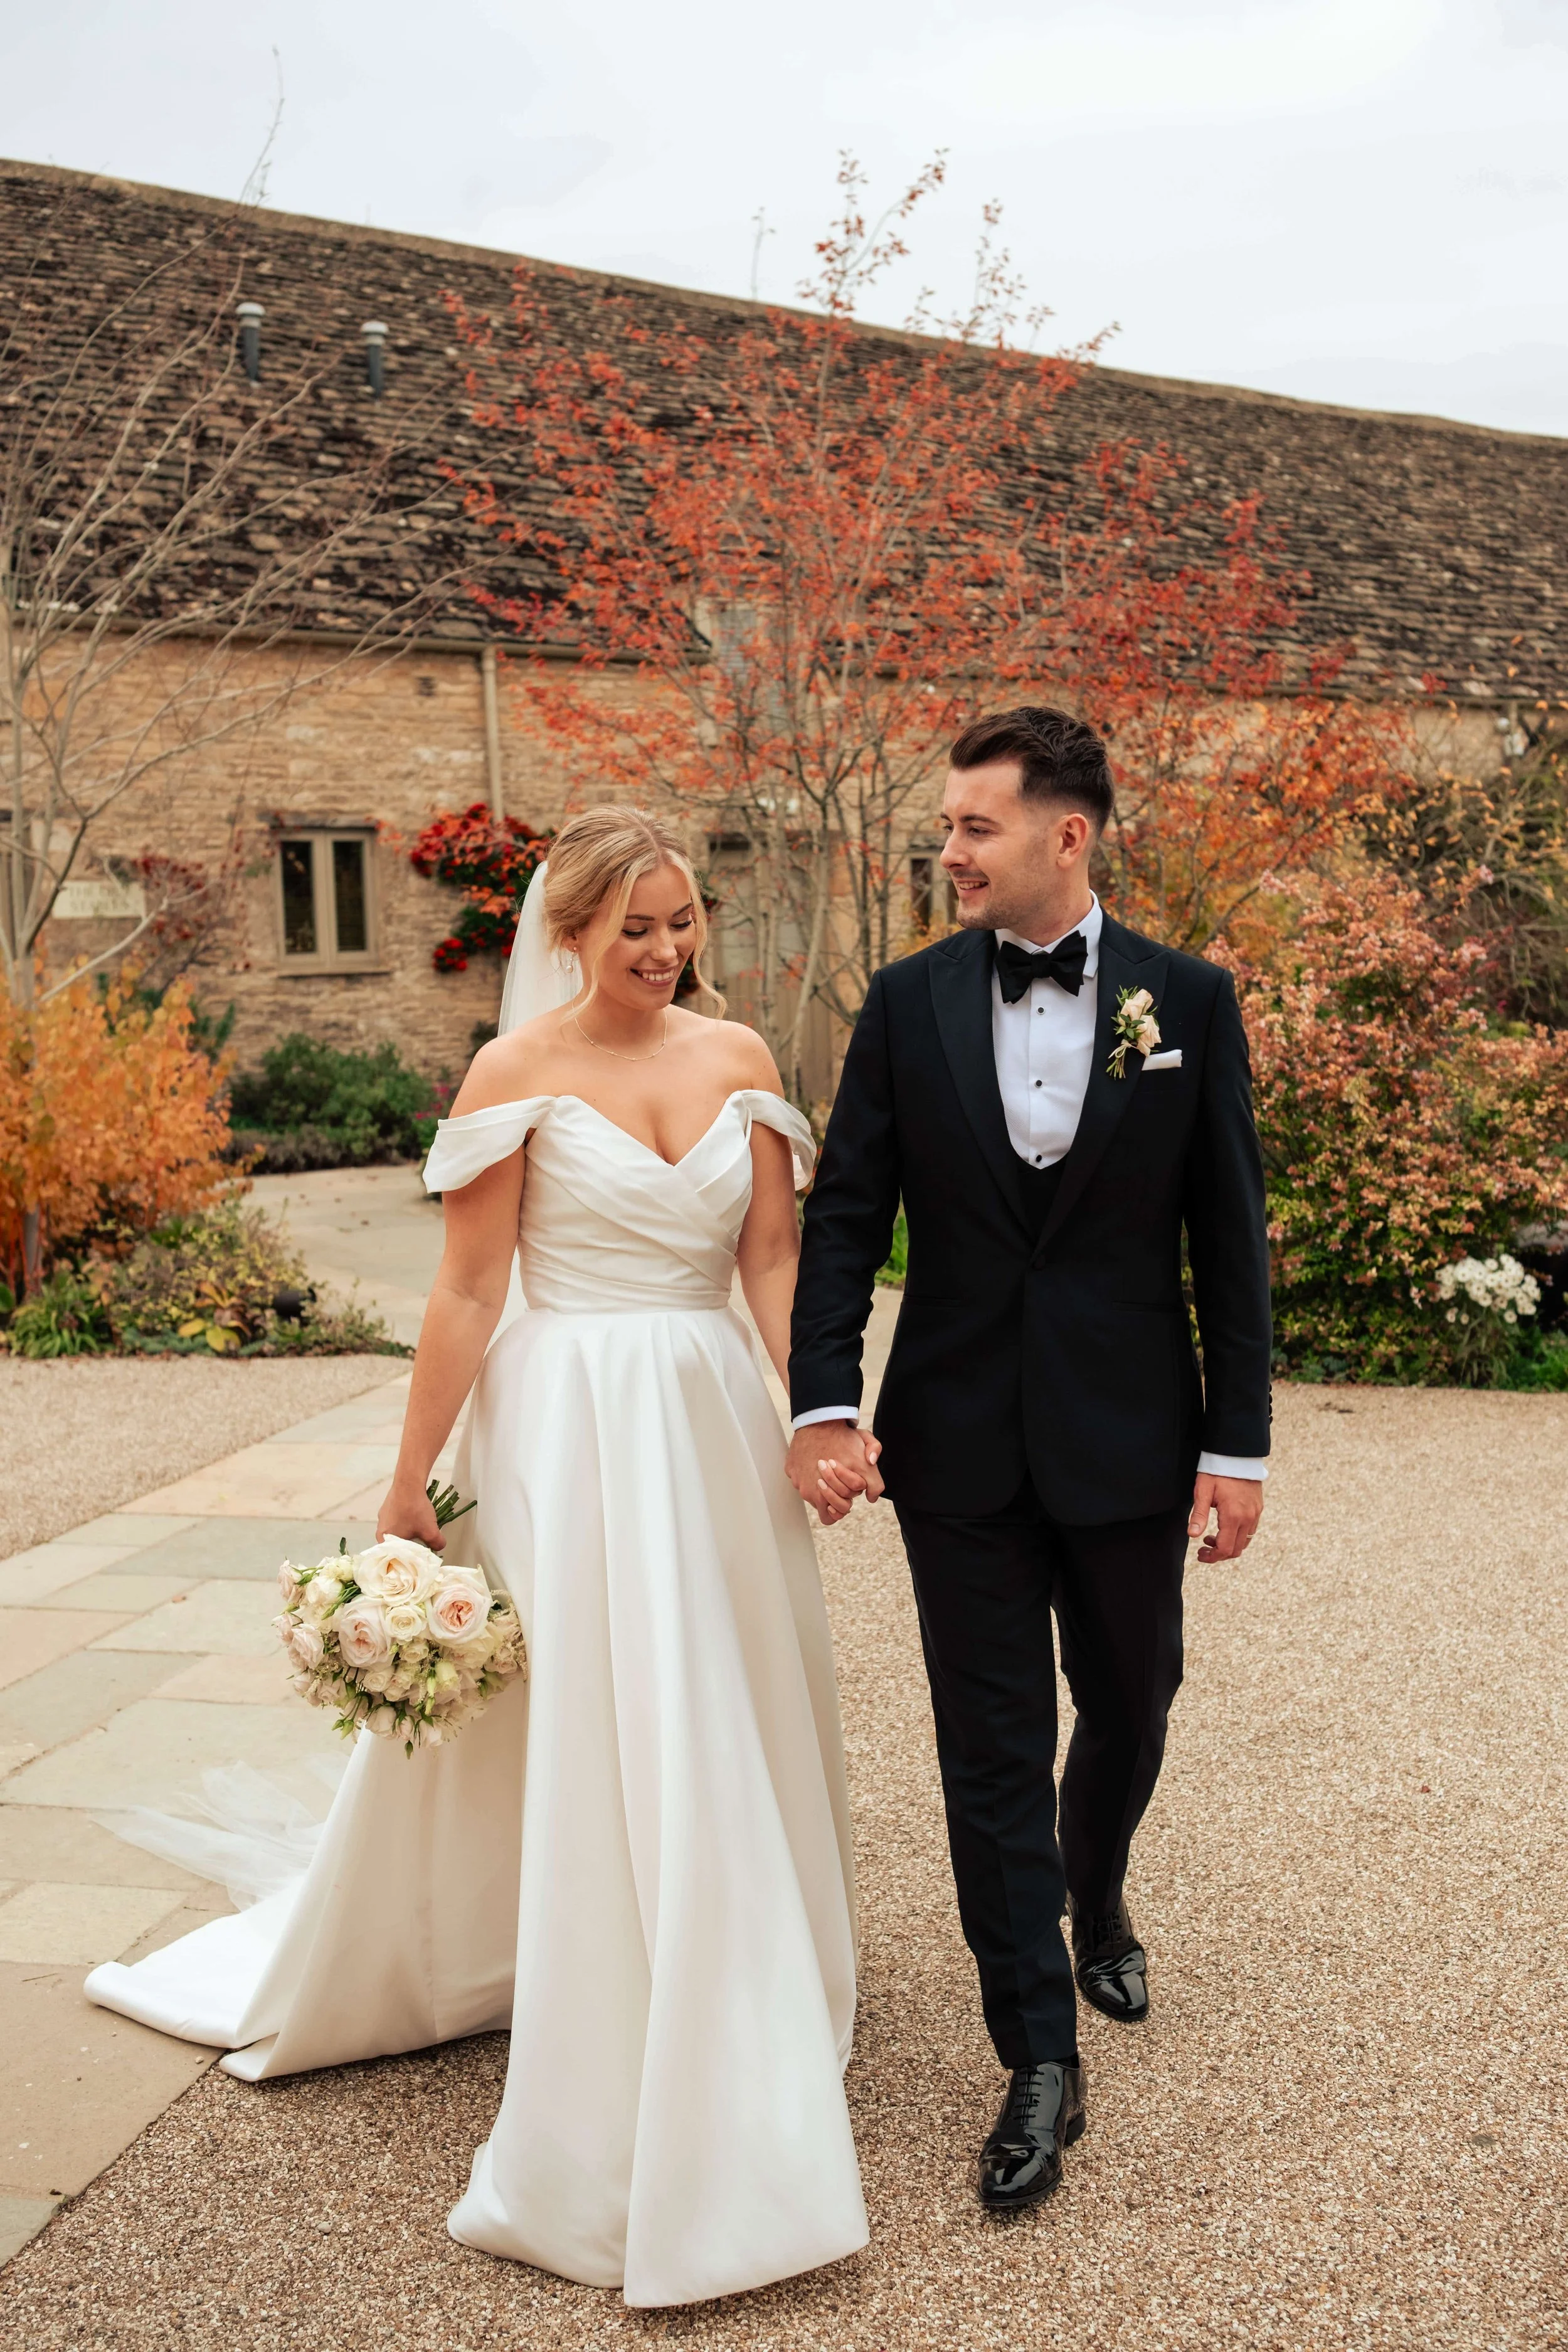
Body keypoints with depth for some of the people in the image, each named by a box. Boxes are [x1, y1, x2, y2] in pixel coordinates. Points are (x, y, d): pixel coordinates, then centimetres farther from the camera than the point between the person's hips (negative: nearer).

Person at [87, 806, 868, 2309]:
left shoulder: (737, 1060, 5)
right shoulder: (518, 1072, -7)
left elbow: (775, 1264, 5)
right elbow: (468, 1293, -7)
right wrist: (410, 1484, -6)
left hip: (714, 1426, 5)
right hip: (570, 1434, -4)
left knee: (732, 1731, 15)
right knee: (589, 1747, 1)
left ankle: (735, 2007, 40)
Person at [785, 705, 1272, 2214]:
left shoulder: (1188, 1000, -3)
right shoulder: (907, 1003, -1)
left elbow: (1229, 1236, -1)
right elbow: (843, 1216, -1)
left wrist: (1238, 1441, -2)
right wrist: (824, 1400, -12)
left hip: (1128, 1439, 0)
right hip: (958, 1440, 0)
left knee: (1127, 1713, 18)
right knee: (991, 1748, 5)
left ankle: (1093, 1903, 49)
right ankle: (1041, 2058, 18)